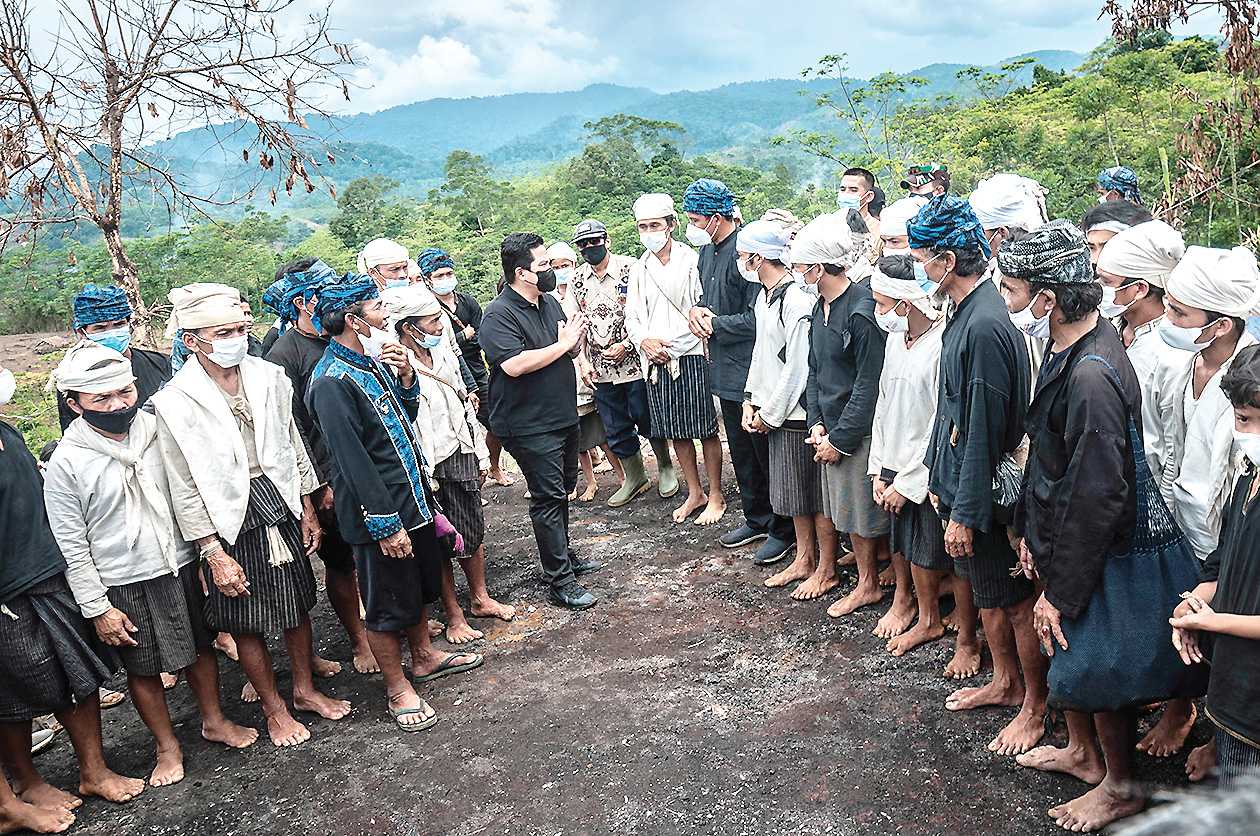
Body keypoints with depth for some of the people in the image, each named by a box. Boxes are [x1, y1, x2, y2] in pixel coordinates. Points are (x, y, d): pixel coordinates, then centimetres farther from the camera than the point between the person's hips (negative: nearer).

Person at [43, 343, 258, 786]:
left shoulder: (160, 430, -5)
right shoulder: (65, 463, -15)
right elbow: (71, 546, -11)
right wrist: (98, 609, -10)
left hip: (182, 566, 3)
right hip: (124, 586, -3)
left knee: (200, 646, 18)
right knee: (143, 667, 13)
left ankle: (214, 720, 40)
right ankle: (167, 745, 32)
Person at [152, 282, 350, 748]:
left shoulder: (268, 377, -4)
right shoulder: (174, 402, -15)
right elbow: (184, 489, -12)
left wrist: (308, 509, 8)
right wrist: (214, 553, -13)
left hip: (283, 508, 4)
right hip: (231, 523, -4)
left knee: (298, 605, 17)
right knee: (248, 623, 11)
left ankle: (305, 690, 38)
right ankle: (274, 709, 32)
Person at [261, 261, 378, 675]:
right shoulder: (283, 355, -11)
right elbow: (291, 428, -13)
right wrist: (321, 485, -13)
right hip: (329, 480, -5)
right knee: (341, 561, 8)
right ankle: (359, 642, 24)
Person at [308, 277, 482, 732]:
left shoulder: (372, 360, 5)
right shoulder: (332, 381, -23)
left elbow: (407, 416, 17)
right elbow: (353, 460, -24)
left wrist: (406, 377, -3)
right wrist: (386, 524, -23)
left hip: (412, 495, 9)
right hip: (380, 512, -9)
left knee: (423, 585, 25)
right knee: (388, 604, 7)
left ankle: (424, 656, 45)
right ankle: (397, 688, 25)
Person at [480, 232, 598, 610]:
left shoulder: (549, 302, 9)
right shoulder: (499, 316, -17)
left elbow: (572, 351, 18)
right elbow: (515, 364, -31)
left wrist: (575, 340, -7)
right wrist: (562, 344, -21)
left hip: (563, 416, 9)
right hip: (530, 426, -9)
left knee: (563, 489, 20)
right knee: (548, 498, -4)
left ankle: (564, 553, 37)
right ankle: (559, 580, 4)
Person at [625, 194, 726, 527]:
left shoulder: (692, 261, -6)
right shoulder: (639, 269, 11)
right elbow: (631, 316, 13)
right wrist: (644, 341, -7)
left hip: (691, 356, -5)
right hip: (655, 361, 6)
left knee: (706, 430, 2)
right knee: (676, 433, 13)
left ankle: (716, 496, 15)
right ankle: (695, 494, 28)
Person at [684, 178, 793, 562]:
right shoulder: (708, 250, 8)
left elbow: (756, 319, -25)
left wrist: (713, 323, -13)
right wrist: (697, 309, 0)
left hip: (752, 372, -9)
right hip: (726, 369, 9)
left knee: (766, 453, 3)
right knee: (741, 452, 19)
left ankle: (783, 530, 17)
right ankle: (756, 519, 34)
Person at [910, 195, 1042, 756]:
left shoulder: (985, 326, -26)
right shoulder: (966, 313, 3)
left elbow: (984, 430, -24)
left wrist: (964, 511, -19)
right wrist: (940, 478, 16)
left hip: (985, 488, -9)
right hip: (962, 477, 9)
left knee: (1014, 600, 9)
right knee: (982, 589, 23)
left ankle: (1036, 706, 27)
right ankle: (1005, 681, 42)